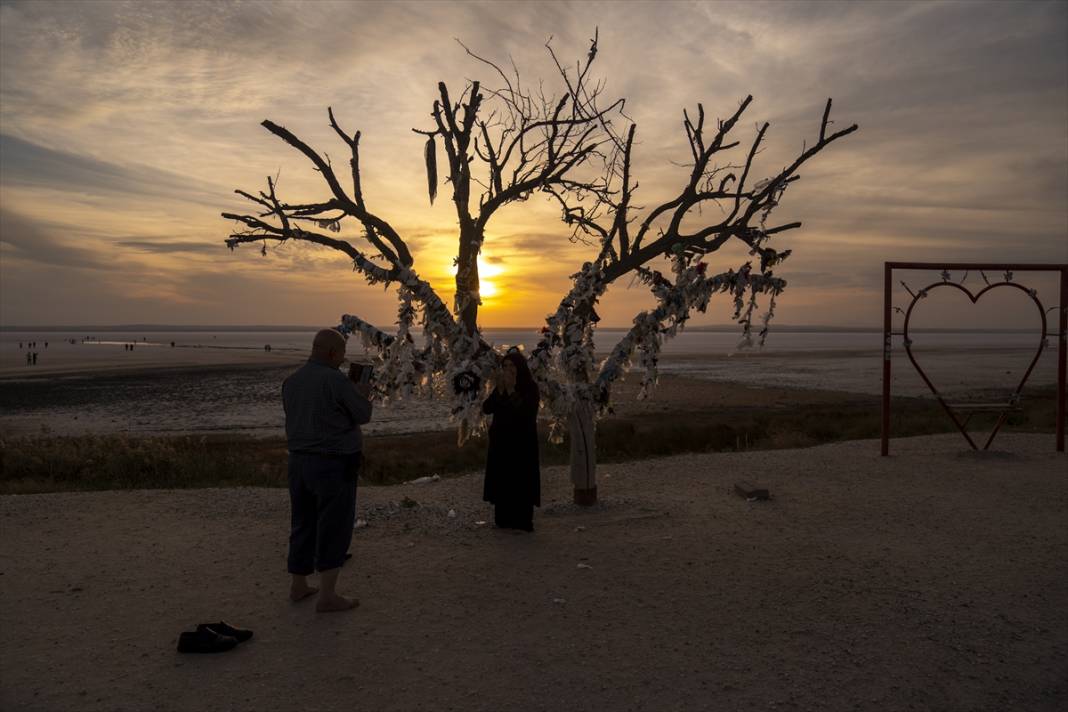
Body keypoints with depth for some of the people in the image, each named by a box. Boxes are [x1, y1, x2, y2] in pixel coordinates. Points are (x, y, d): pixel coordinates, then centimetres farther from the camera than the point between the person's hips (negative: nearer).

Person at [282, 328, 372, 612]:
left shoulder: (291, 381, 6)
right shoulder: (336, 381, -17)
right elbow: (363, 416, -8)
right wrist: (364, 395, 13)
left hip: (300, 461, 7)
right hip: (334, 464, -7)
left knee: (303, 524, 18)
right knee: (334, 527, 1)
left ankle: (298, 586, 29)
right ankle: (327, 596, 5)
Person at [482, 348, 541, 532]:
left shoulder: (530, 387, -7)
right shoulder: (500, 387, 8)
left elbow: (524, 411, -20)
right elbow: (486, 408, -3)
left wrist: (511, 390, -19)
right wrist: (500, 390, -13)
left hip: (522, 442, -5)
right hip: (500, 440, 5)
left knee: (522, 480, -4)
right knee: (501, 480, 5)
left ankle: (523, 520, 2)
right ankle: (504, 518, 13)